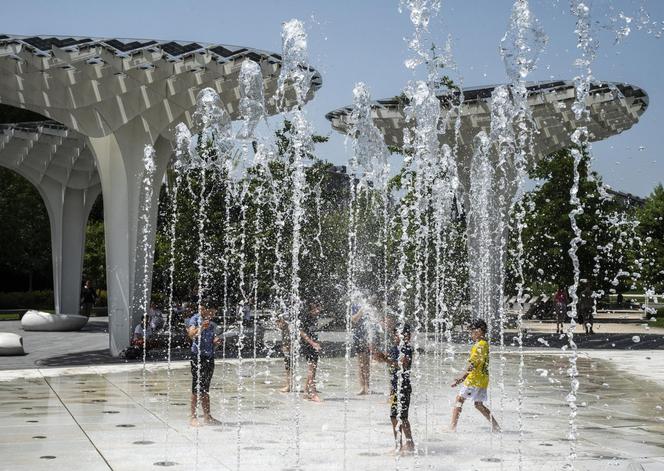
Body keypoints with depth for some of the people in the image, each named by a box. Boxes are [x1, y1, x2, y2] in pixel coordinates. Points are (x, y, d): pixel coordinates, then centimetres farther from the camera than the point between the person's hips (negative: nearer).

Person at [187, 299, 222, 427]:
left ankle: (207, 416, 17)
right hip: (198, 356, -7)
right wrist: (201, 328, -44)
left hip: (209, 357, 7)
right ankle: (193, 417, -1)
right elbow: (191, 334, -27)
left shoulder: (212, 323, 13)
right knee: (196, 389, -5)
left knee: (205, 389, 13)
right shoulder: (195, 319, -8)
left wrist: (216, 341, 3)